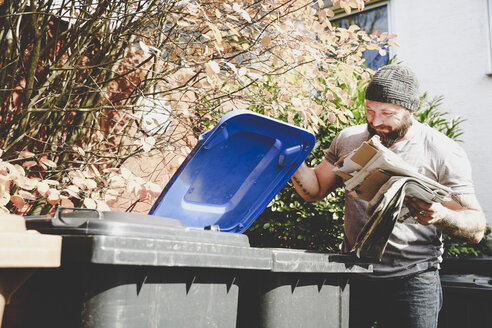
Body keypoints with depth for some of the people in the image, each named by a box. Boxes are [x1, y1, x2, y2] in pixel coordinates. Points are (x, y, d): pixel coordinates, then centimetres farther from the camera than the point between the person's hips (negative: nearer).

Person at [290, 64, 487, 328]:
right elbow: (316, 190, 11)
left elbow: (477, 227, -7)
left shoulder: (443, 152, -7)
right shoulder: (348, 140, 4)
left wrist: (441, 215, -29)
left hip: (412, 279, -3)